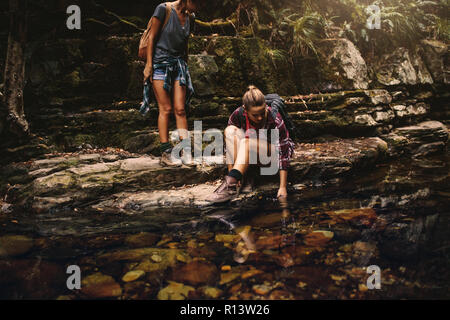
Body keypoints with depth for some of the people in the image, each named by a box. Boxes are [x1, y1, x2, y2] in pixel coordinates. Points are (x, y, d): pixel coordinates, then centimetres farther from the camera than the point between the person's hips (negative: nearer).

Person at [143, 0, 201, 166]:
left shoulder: (188, 17, 11)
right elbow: (152, 37, -7)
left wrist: (186, 68, 22)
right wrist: (149, 65, -11)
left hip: (178, 64, 5)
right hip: (160, 62, -5)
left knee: (180, 109, -3)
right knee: (165, 109, -8)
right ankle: (165, 154, -3)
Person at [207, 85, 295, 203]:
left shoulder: (275, 120, -28)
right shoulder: (237, 115, -19)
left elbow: (283, 153, -28)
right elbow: (230, 144, -11)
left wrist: (283, 187, -31)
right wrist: (232, 171, -21)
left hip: (274, 151, -4)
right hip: (252, 153, 4)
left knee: (247, 141, -34)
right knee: (230, 130, -24)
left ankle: (230, 185, -44)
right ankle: (232, 178, -32)